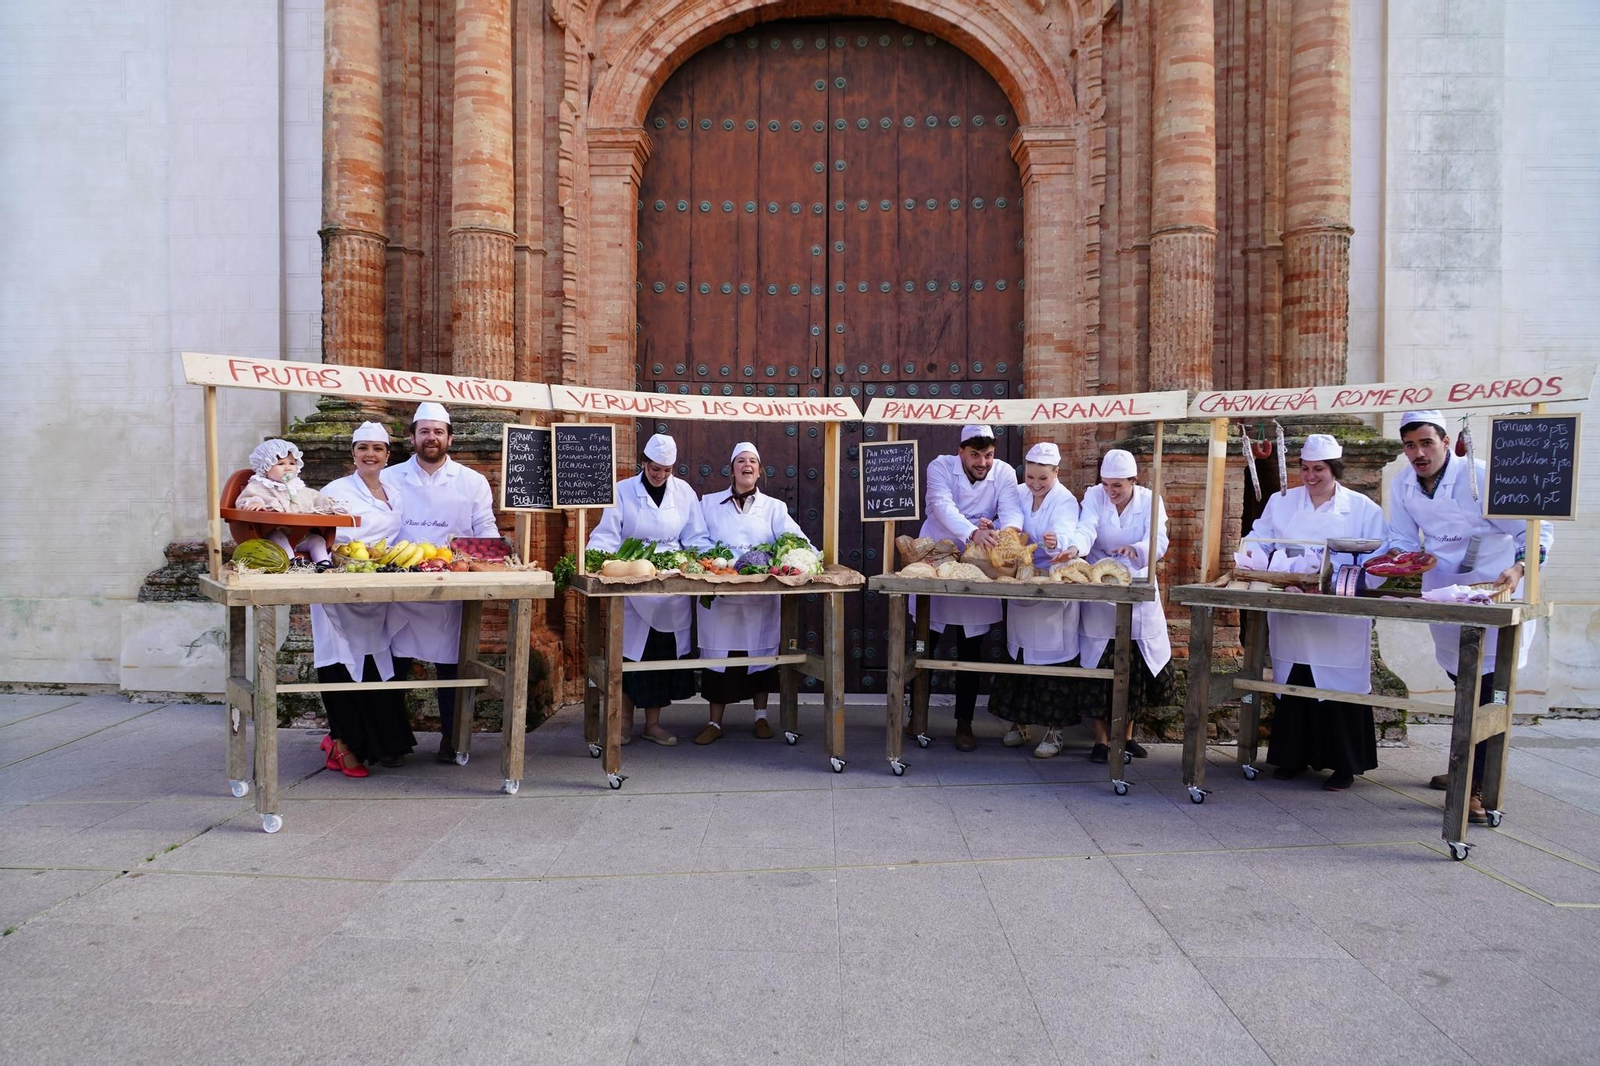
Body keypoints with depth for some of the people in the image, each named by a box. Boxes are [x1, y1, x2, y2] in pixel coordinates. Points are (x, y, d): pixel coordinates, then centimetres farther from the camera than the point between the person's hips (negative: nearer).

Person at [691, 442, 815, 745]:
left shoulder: (774, 507, 9)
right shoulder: (709, 503, 10)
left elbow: (793, 537, -6)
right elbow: (698, 540, 3)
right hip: (719, 593, -1)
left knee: (760, 653, 7)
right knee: (718, 655, 0)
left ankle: (761, 717, 23)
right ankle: (714, 722, 11)